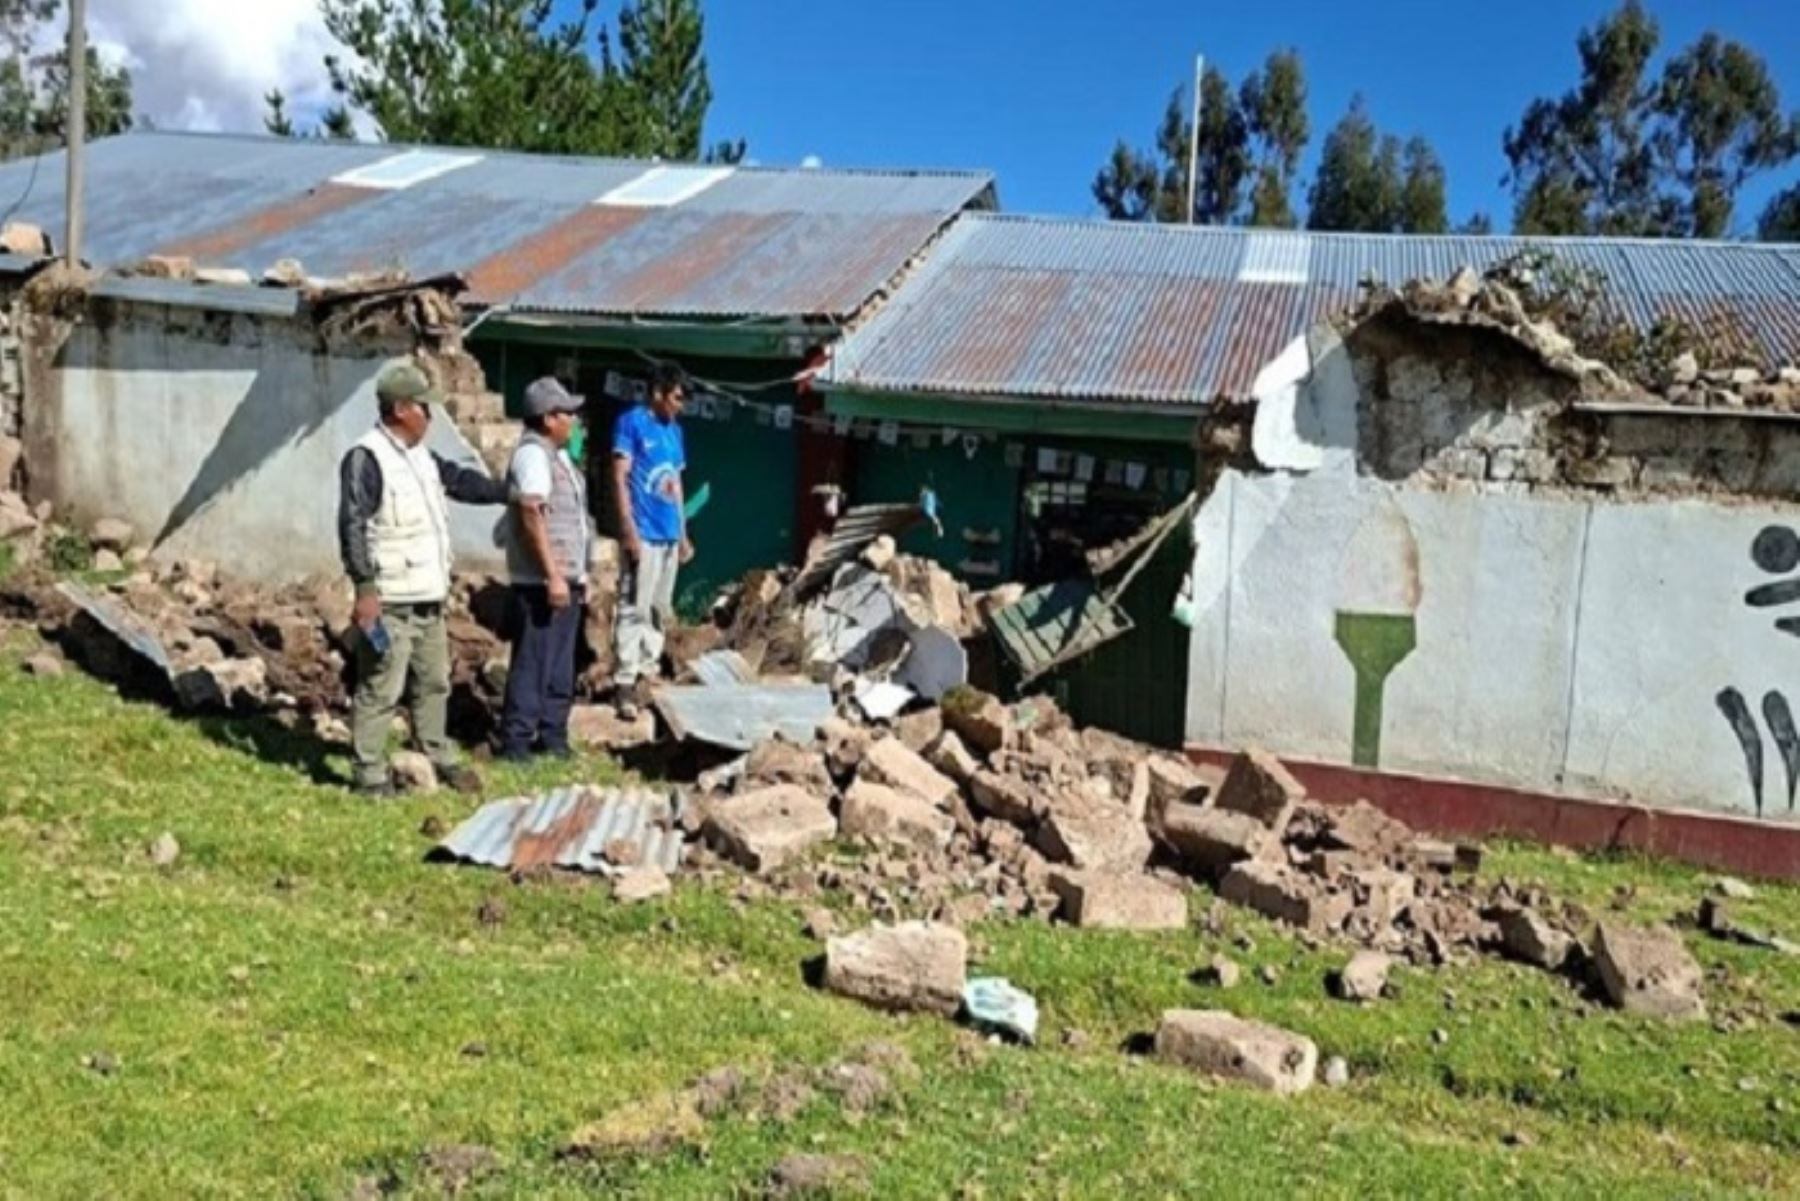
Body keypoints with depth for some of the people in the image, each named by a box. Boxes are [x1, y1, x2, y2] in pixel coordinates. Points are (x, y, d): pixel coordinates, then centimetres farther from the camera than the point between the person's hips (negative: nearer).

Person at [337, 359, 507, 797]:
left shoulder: (421, 457, 12)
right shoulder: (366, 459, -16)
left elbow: (461, 480, 25)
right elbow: (352, 526, -21)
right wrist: (365, 588, -24)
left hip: (429, 598, 10)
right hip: (390, 602, -10)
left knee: (434, 683, 19)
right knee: (380, 690, -2)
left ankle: (439, 758, 33)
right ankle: (371, 774, 7)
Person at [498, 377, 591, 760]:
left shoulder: (556, 454, 17)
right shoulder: (533, 454, -14)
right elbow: (531, 516, -21)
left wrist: (578, 572, 21)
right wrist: (552, 575, -25)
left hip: (565, 579, 10)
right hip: (542, 582, -10)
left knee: (560, 668, 13)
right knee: (533, 665, -6)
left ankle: (552, 740, 21)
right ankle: (516, 743, 0)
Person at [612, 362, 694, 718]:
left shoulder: (674, 431, 16)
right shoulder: (631, 422, -5)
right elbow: (619, 478, -9)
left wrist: (683, 534, 17)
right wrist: (628, 529, -16)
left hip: (670, 535, 8)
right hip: (642, 534, -7)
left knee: (660, 611, 10)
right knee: (634, 609, -7)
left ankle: (645, 675, 19)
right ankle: (625, 684, -5)